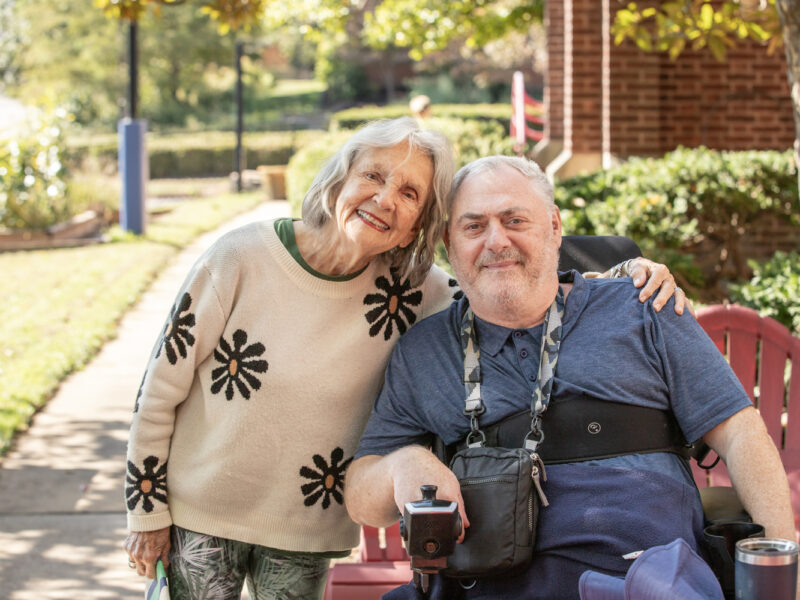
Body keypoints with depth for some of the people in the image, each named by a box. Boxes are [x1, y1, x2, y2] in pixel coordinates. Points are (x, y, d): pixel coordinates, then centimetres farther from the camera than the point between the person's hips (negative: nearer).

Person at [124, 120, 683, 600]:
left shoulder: (408, 289, -9)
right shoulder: (241, 259, -15)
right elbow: (161, 388, -8)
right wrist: (147, 514, -4)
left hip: (303, 536, 2)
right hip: (199, 513, -2)